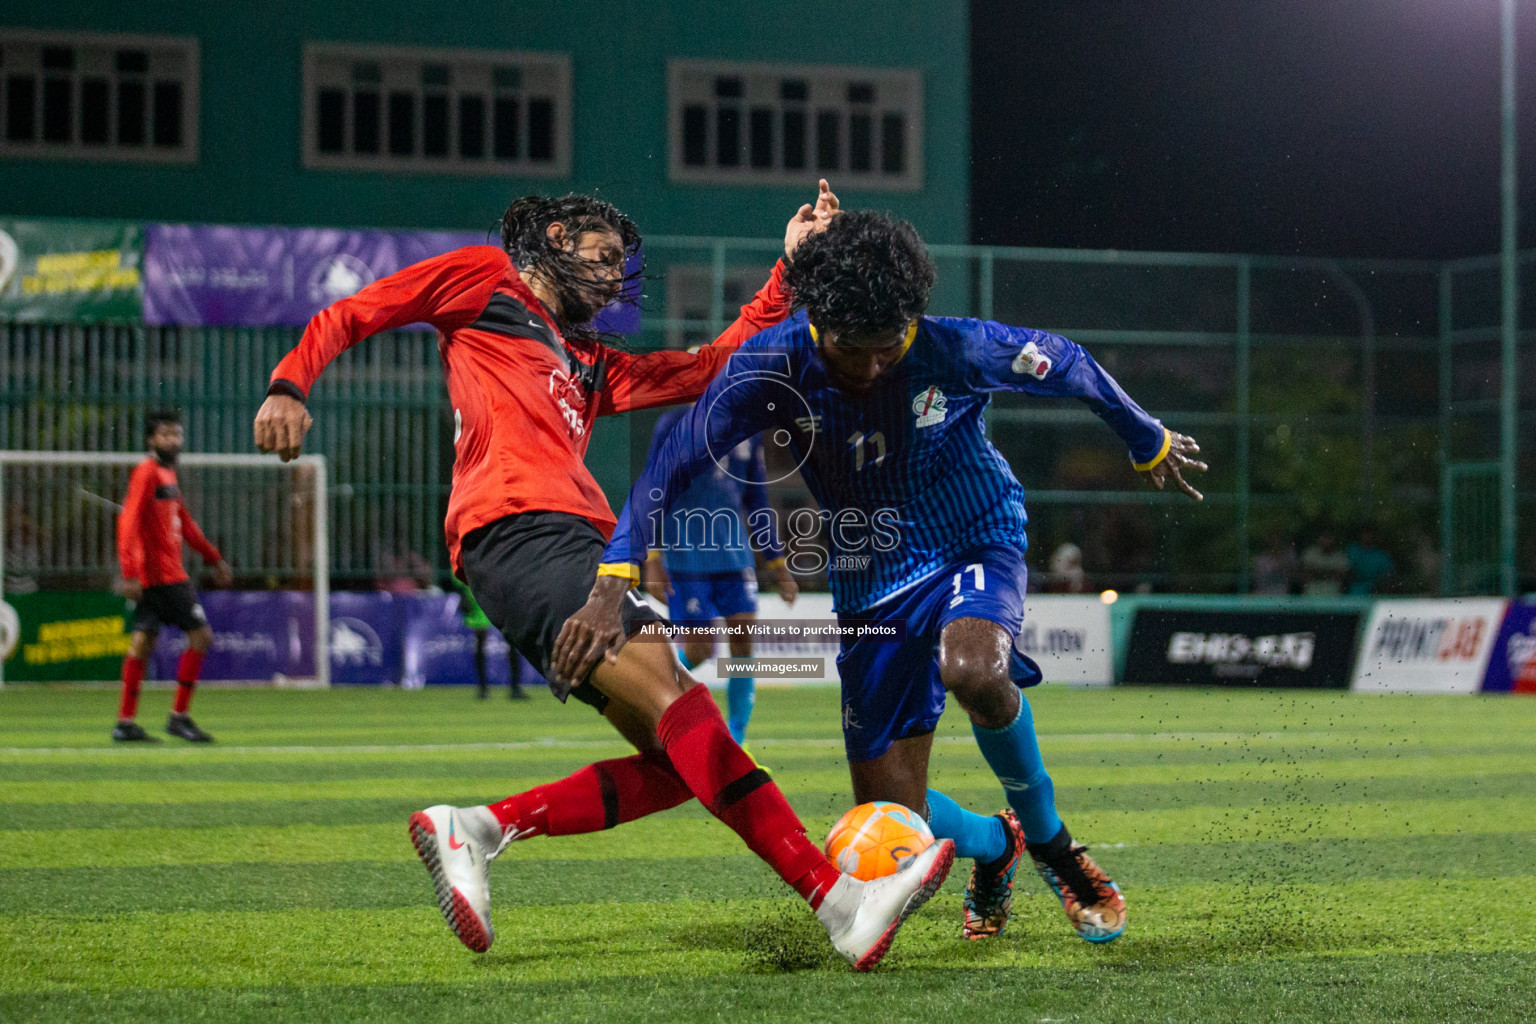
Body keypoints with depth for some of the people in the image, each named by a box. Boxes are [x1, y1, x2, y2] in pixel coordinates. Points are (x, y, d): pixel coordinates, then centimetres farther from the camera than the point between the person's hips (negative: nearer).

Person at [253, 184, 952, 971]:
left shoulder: (591, 365, 36)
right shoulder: (481, 280, 19)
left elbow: (714, 368, 31)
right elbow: (348, 315, 16)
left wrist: (790, 268, 28)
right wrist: (288, 386, -2)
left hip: (577, 546, 9)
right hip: (520, 529, -9)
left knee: (677, 764, -6)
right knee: (670, 695, -25)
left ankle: (475, 829, -5)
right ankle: (838, 901, -39)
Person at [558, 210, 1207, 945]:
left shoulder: (958, 351, -22)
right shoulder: (772, 366, -20)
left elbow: (1067, 367, -4)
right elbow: (672, 464, -22)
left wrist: (1150, 443, 14)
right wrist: (611, 587, -34)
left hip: (977, 543, -2)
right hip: (872, 585, 2)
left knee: (973, 669, -39)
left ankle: (1049, 841, -10)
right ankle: (995, 845, 34)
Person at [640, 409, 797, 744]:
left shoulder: (746, 431, 11)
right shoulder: (675, 425, -5)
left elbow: (758, 502, 18)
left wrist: (778, 565, 17)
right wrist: (652, 560, -13)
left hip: (735, 555, 5)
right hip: (686, 559, -5)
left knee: (743, 640, -7)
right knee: (698, 650, -8)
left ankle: (736, 742, 1)